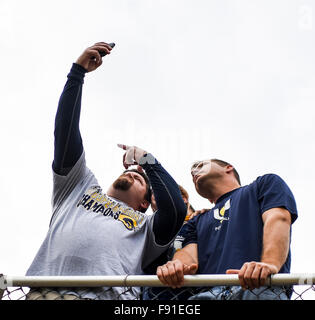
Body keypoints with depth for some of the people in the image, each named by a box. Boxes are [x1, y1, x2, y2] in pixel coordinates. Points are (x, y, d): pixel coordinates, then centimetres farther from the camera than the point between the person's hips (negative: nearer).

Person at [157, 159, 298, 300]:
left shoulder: (265, 183, 23)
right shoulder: (197, 221, 35)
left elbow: (279, 219, 2)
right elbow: (189, 251, 16)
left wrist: (270, 263, -20)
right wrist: (176, 267, -12)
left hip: (259, 288, -4)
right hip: (209, 292, 4)